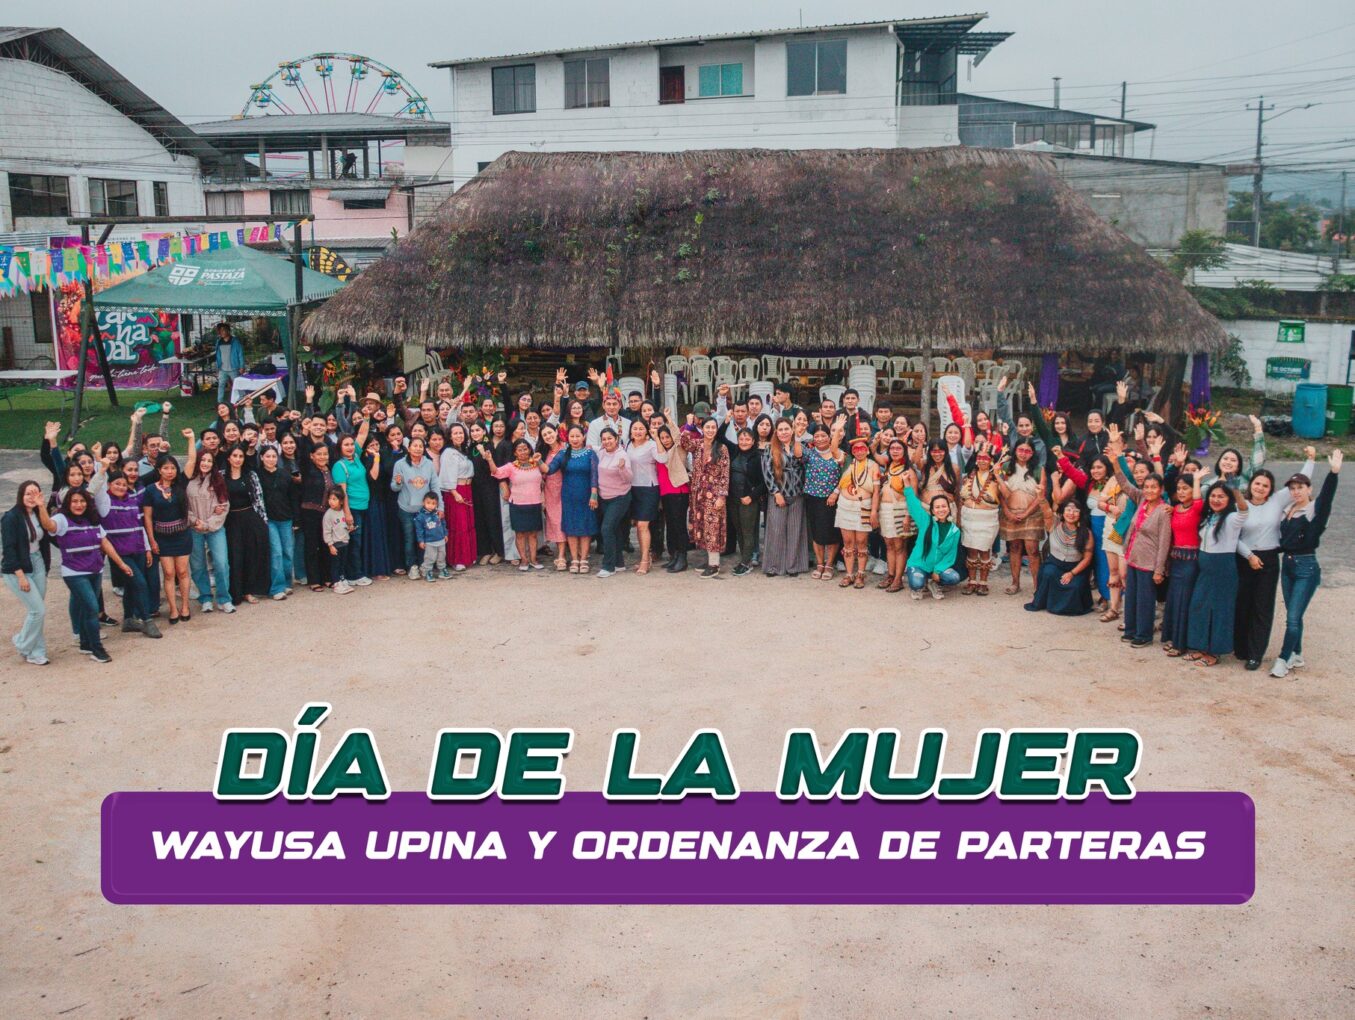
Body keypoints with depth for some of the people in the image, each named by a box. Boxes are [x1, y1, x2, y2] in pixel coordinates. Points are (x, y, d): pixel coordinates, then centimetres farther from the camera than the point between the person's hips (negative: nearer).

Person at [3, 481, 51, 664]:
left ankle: (35, 653, 18)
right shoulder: (11, 517, -13)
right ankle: (23, 646, 12)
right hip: (18, 569, -6)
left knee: (36, 610, 8)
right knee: (39, 610, -9)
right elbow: (8, 548, -16)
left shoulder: (39, 515, 5)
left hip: (38, 566, 6)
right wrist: (21, 576, -18)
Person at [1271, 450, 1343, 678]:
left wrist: (1334, 472, -43)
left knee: (1293, 618, -7)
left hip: (1306, 567, -6)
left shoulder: (1315, 510, -9)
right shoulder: (1287, 512, 9)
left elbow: (1326, 496, -28)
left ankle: (1284, 659, 1)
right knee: (1293, 616, 15)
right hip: (1287, 565, 6)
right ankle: (1296, 655, 27)